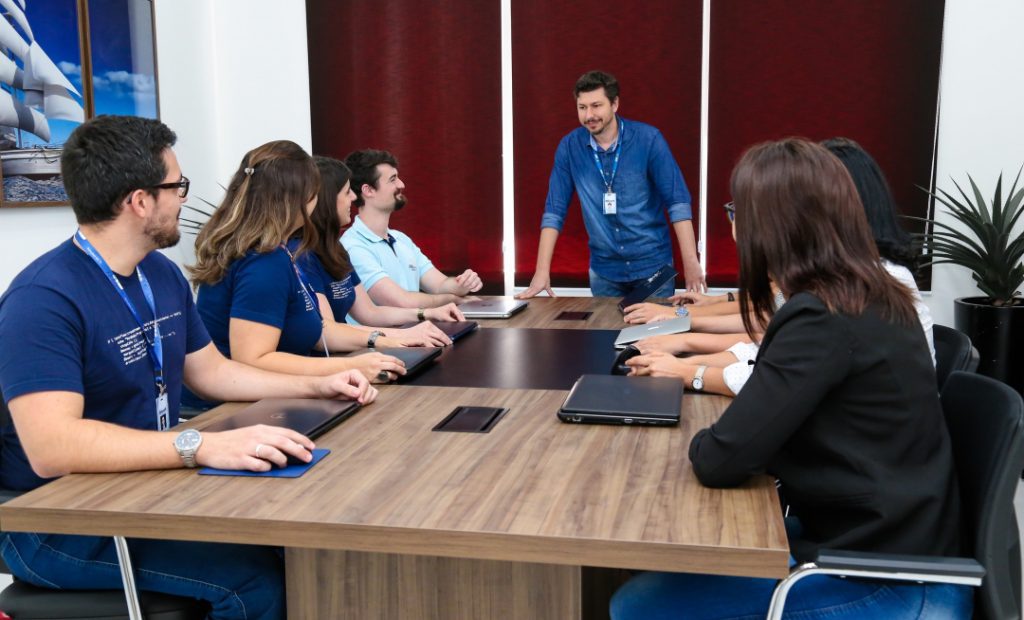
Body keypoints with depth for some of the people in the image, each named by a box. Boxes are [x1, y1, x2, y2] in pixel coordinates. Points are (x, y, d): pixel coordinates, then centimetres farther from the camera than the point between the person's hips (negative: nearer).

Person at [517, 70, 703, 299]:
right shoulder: (569, 147, -5)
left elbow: (678, 201, -11)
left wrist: (690, 262, -18)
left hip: (652, 265, -2)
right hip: (603, 269, 2)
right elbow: (554, 211, -4)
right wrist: (542, 271, -10)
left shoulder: (648, 139, -11)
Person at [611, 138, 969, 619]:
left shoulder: (821, 319, -24)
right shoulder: (877, 300, 4)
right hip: (901, 550, 9)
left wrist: (701, 439, -5)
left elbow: (719, 461, -24)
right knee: (684, 565, 18)